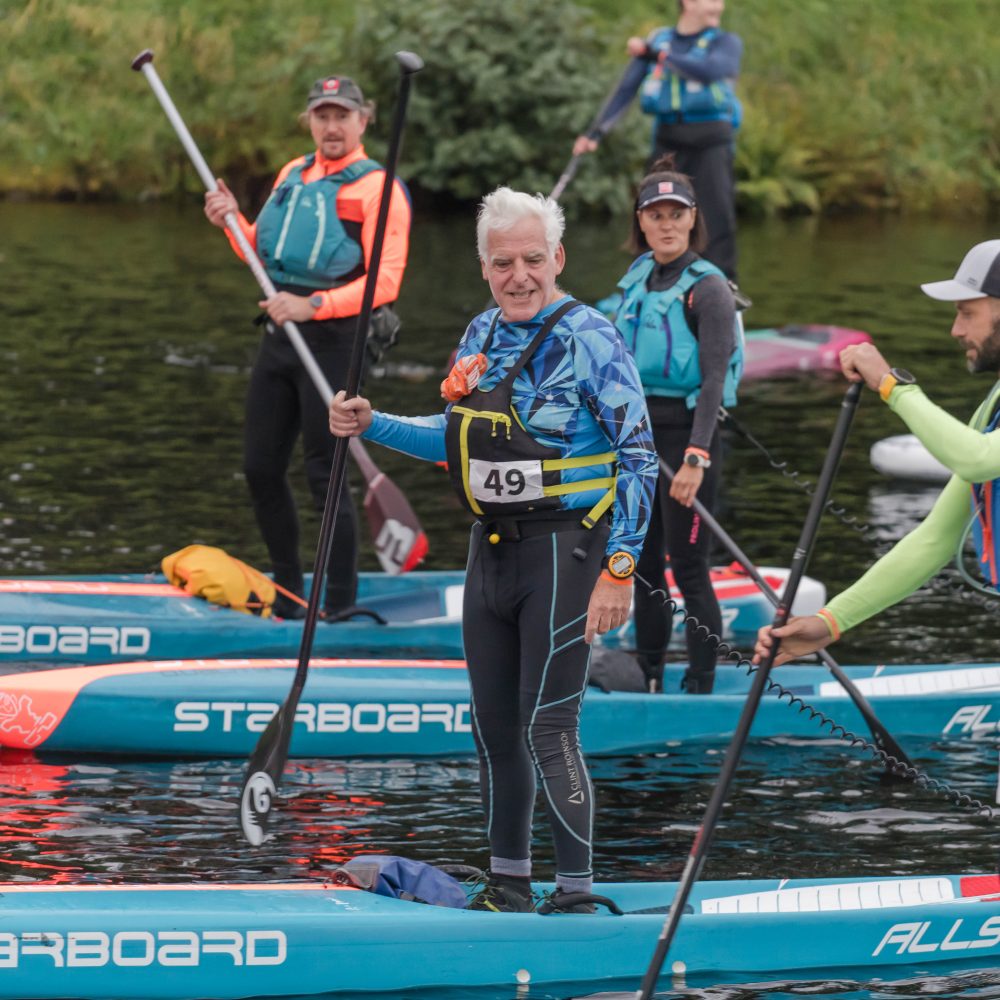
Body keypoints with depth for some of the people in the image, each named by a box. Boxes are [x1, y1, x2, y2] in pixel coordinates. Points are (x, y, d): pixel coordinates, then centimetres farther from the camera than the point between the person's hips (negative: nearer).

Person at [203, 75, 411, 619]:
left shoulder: (377, 188, -7)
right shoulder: (292, 175, 15)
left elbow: (384, 281, -15)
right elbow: (264, 254, 21)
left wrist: (314, 306, -25)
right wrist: (233, 221, 2)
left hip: (333, 340, -7)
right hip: (279, 334, 7)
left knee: (325, 475, -6)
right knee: (261, 468, 10)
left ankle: (340, 604, 3)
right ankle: (287, 589, 26)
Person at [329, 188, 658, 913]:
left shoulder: (589, 341, -13)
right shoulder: (483, 335, 9)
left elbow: (639, 459, -14)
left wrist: (619, 571, -19)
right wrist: (373, 426, 10)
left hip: (562, 552, -7)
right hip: (491, 552, 7)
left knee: (548, 728, -10)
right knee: (494, 726, 13)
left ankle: (578, 893, -2)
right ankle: (509, 882, 25)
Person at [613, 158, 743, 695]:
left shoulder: (707, 288, -11)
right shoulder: (637, 281, 10)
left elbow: (715, 378, -17)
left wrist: (696, 457, -25)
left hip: (685, 431, -7)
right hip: (636, 430, 7)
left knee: (688, 567, -4)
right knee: (643, 563, 13)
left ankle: (701, 687, 3)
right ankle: (647, 677, 23)